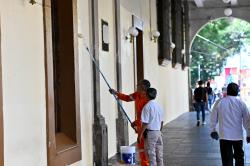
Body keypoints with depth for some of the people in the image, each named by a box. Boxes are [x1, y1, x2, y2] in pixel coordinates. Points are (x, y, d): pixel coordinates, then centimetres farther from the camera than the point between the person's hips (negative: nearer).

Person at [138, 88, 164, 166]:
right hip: (158, 132, 7)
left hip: (150, 132, -7)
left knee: (151, 154, -1)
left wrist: (140, 135, -12)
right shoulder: (159, 106, 7)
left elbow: (145, 123, -17)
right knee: (159, 154, 12)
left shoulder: (147, 106, -14)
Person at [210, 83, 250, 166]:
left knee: (227, 159, 3)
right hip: (238, 136, 1)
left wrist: (213, 130, 19)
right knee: (239, 157, 20)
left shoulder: (219, 102, -4)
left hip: (224, 136, -1)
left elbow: (213, 118, 4)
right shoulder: (241, 103, -4)